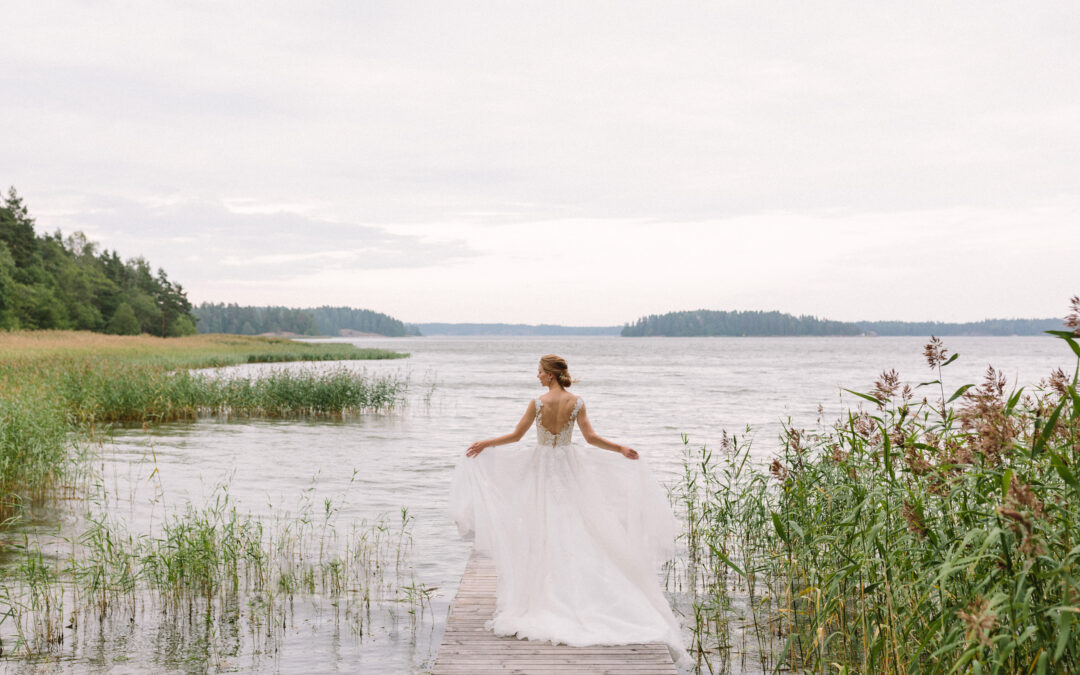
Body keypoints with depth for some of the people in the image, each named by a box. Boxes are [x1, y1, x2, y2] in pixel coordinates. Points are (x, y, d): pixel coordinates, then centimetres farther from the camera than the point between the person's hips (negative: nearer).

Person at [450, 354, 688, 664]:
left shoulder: (538, 403, -13)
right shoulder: (577, 402, -6)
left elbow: (516, 435, -8)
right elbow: (590, 437, -8)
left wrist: (484, 444, 5)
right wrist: (621, 449, 3)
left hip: (541, 469, -2)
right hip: (569, 466, 2)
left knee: (543, 530, 6)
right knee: (573, 528, 10)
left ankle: (546, 590, 9)